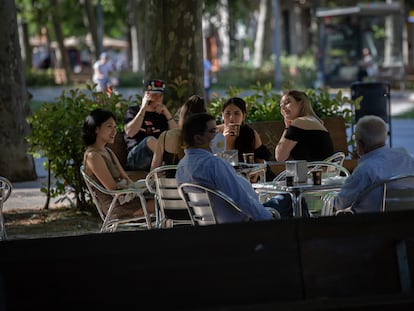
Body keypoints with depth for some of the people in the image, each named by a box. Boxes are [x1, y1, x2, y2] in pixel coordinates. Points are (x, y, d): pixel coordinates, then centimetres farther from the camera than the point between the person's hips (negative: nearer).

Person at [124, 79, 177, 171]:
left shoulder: (162, 114, 23)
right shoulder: (133, 111, 16)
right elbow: (130, 133, -5)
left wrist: (167, 113, 1)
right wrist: (143, 109, -3)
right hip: (135, 158, -3)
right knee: (150, 140, -35)